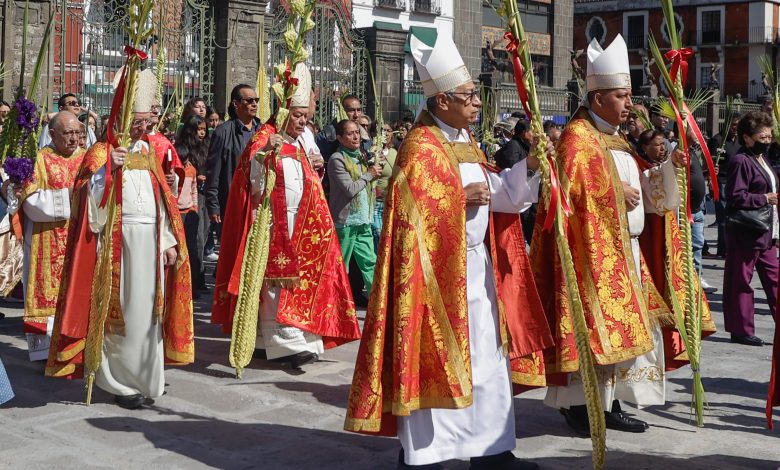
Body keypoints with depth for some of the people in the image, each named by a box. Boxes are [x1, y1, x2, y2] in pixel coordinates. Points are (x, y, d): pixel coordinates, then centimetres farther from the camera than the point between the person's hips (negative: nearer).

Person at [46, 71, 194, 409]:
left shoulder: (148, 152, 15)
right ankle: (120, 381, 7)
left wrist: (169, 240, 7)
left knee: (148, 309, 10)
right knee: (121, 310, -2)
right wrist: (106, 169, -26)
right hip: (118, 242, -6)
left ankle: (146, 374, 22)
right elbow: (88, 201, -12)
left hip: (152, 241, 6)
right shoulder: (102, 152, -3)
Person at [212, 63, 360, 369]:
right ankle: (289, 344, -16)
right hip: (273, 223, -7)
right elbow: (255, 186, -17)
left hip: (299, 224, 8)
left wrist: (316, 168, 7)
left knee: (298, 280, 6)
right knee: (277, 279, -11)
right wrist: (266, 152, -31)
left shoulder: (300, 144, 16)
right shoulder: (265, 138, -6)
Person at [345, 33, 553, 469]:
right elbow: (409, 212, -21)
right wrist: (460, 198, -20)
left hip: (477, 265, 9)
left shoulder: (467, 145, 13)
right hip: (436, 270, -9)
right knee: (431, 361, -2)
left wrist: (530, 163, 0)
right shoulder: (419, 150, -14)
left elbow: (500, 194, 13)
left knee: (488, 358, 12)